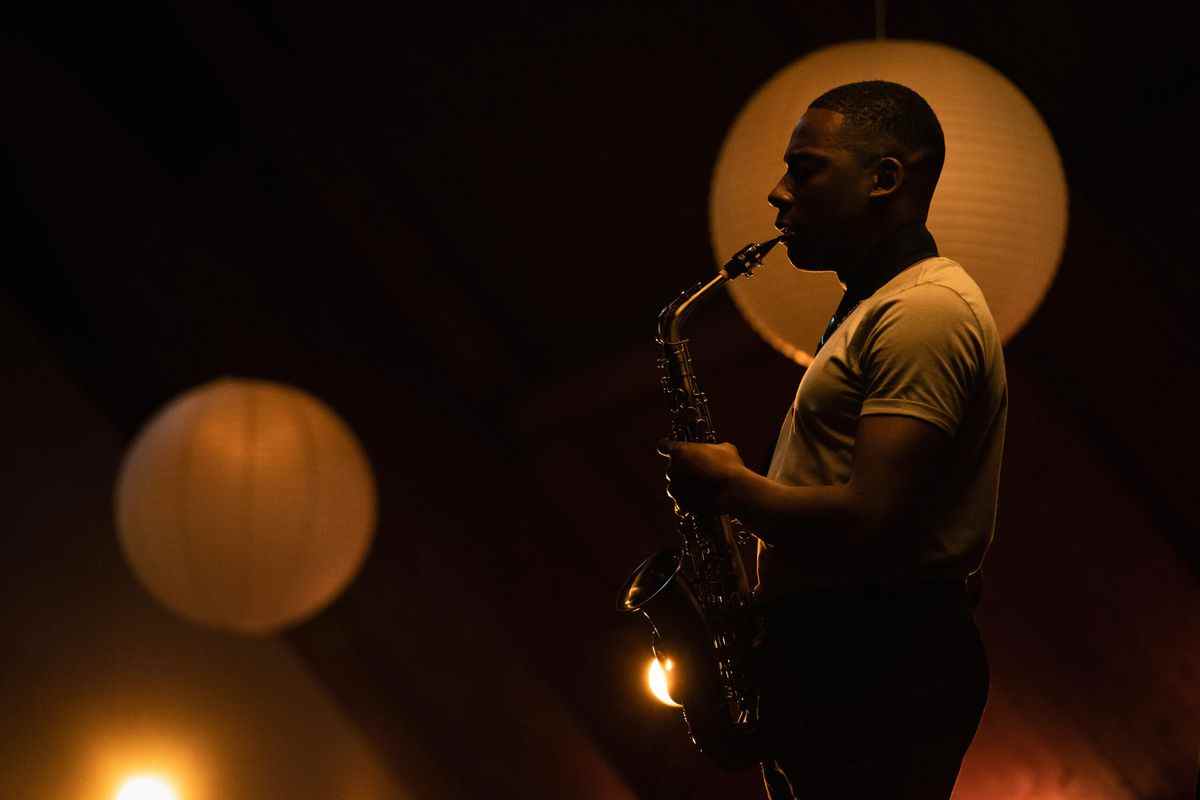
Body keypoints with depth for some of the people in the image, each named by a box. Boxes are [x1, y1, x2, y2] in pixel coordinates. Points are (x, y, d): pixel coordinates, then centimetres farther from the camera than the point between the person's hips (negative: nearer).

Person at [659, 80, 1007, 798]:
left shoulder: (925, 314, -17)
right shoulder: (874, 305, 18)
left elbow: (871, 526, -25)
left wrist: (730, 486, -11)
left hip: (886, 673, -10)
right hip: (836, 656, 10)